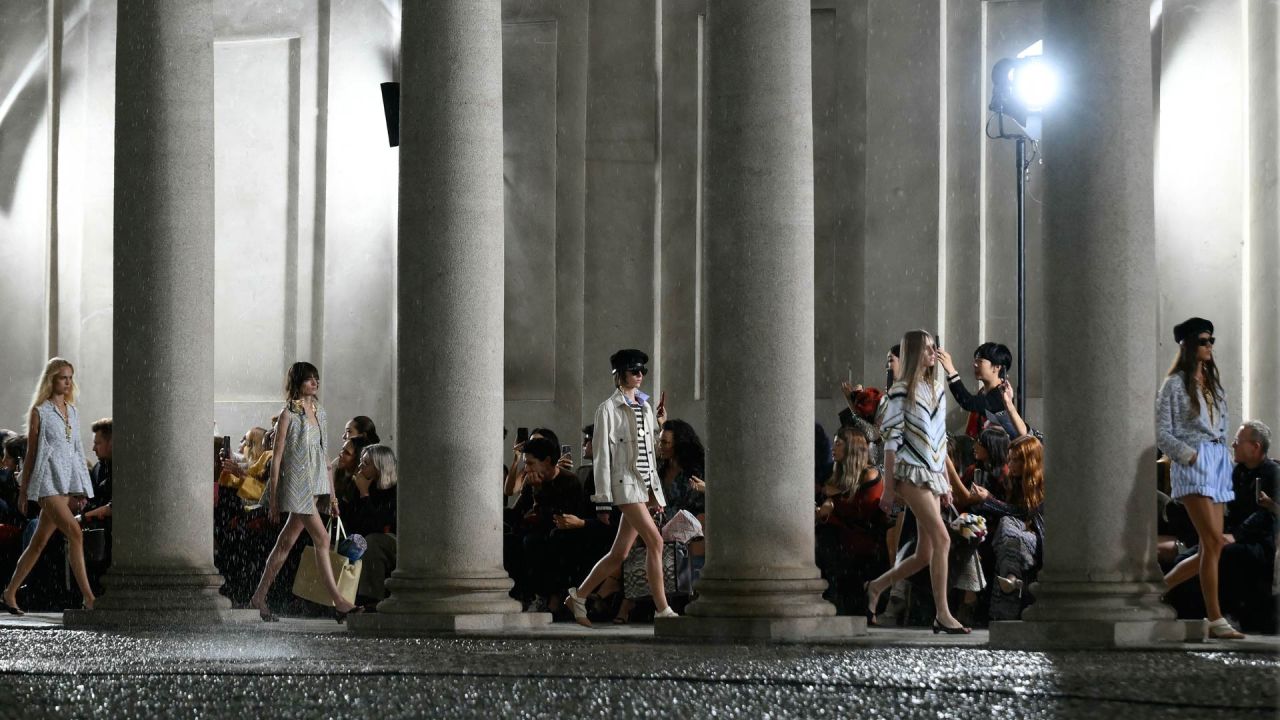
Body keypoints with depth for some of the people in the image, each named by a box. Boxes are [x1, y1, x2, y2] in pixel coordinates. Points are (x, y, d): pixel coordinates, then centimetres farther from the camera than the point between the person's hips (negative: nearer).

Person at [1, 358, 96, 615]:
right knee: (74, 533, -20)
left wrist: (82, 487, 14)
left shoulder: (72, 411, 16)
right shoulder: (40, 412, -1)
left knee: (40, 541, 8)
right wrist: (23, 490, 3)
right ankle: (88, 597, -23)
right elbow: (31, 452, 1)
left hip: (69, 481, 6)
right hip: (48, 479, -6)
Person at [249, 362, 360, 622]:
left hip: (315, 484, 7)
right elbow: (277, 457, -7)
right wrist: (273, 498, -9)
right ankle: (338, 602, -13)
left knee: (286, 543, 10)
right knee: (321, 539, -12)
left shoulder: (318, 412, 14)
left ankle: (260, 597, 17)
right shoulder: (289, 415, -7)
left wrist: (332, 495, 16)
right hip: (297, 483, -7)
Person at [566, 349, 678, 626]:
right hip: (626, 482, -7)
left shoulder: (645, 406, 16)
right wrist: (603, 492, -12)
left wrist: (658, 423, 9)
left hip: (648, 482, 7)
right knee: (655, 541, -18)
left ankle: (579, 596, 21)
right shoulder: (609, 409, -5)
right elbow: (603, 451, -8)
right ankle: (663, 610, -16)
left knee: (619, 554, 7)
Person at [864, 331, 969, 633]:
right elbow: (891, 440, -8)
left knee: (924, 555, 5)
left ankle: (876, 587, 26)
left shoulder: (938, 390, 13)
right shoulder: (901, 391, -7)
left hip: (933, 475, 7)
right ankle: (942, 615, -15)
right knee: (942, 539, -18)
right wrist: (888, 488, -10)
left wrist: (946, 483, 16)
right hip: (911, 473, -7)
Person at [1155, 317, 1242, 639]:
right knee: (1214, 542, -16)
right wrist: (1190, 455, -14)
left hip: (1217, 464, 7)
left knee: (1210, 548, 0)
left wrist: (1224, 462, 11)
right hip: (1191, 466, -7)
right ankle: (1216, 620, -16)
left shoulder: (1213, 384, 19)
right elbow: (1162, 434, -5)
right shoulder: (1174, 385, -1)